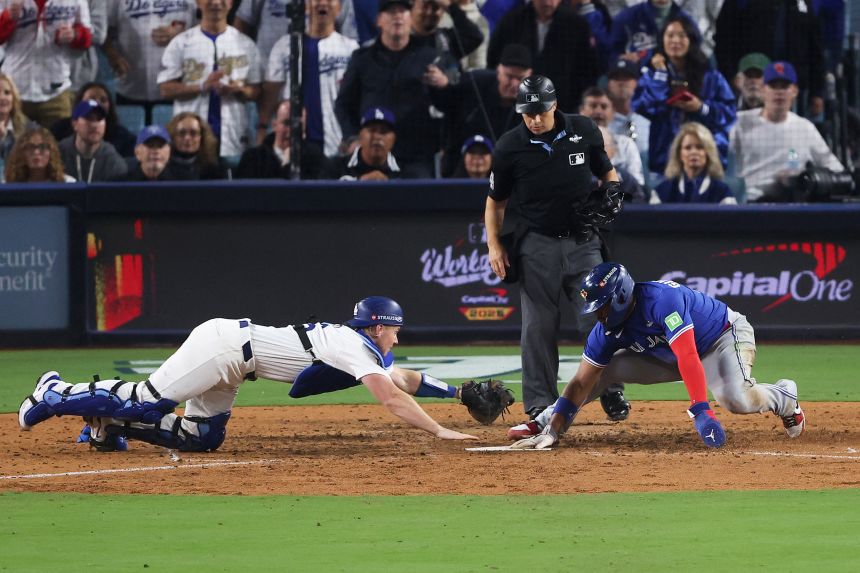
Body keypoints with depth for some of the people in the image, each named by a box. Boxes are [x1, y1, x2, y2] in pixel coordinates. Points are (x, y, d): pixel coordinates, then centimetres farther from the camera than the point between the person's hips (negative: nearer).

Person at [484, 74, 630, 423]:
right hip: (537, 246, -1)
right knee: (539, 327, -1)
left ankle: (610, 390, 12)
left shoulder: (584, 131, -2)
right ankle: (540, 403, 7)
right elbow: (496, 201, 5)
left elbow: (606, 171, 14)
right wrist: (494, 244, -6)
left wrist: (612, 188, -8)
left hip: (582, 242, 1)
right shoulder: (510, 147, -6)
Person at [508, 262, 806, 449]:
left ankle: (784, 398, -6)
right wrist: (552, 431, -24)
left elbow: (688, 358, -46)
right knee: (602, 370, -5)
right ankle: (544, 424, 7)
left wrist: (701, 412, -55)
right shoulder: (606, 330, -15)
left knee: (734, 398, -37)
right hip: (668, 357, 7)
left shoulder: (661, 301, -37)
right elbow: (581, 383, -13)